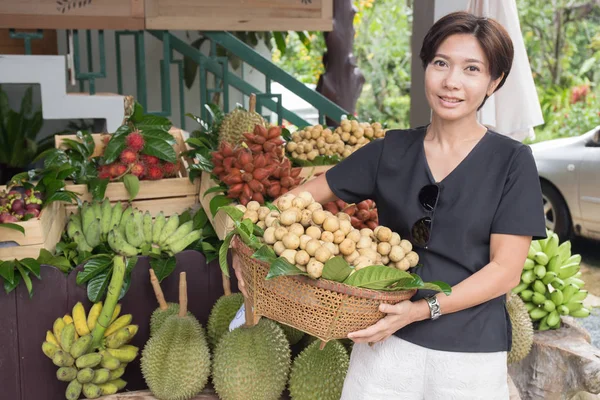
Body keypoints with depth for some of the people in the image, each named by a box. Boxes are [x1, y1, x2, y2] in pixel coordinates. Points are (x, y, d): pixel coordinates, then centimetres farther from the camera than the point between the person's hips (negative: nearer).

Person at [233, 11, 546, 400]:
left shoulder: (512, 161, -7)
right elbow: (307, 195, 6)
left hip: (470, 352, -1)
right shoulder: (391, 150, 0)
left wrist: (422, 309, -22)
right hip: (386, 340, 2)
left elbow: (506, 270, -11)